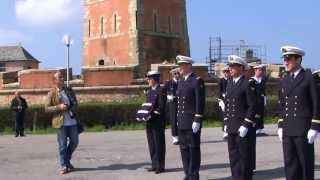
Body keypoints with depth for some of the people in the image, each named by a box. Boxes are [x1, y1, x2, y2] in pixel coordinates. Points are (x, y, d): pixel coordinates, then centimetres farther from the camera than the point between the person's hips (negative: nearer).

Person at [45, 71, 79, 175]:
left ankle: (67, 160, 32)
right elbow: (47, 109, -4)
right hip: (61, 122, -4)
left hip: (72, 121, 5)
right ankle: (64, 166, 12)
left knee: (74, 142, 11)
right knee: (63, 145, 1)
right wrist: (59, 107, -17)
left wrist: (72, 107, -4)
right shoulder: (52, 93, -3)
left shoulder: (69, 90, 10)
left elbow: (75, 103, 18)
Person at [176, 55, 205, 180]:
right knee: (184, 149, 10)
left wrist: (197, 120, -17)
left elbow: (200, 102, -13)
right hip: (182, 122, 7)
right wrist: (178, 118, 16)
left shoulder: (197, 81, -9)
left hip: (192, 121, -7)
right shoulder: (180, 81, 15)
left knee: (194, 149, 0)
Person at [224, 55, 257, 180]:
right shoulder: (229, 83, 12)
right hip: (231, 127, 7)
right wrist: (227, 122, 12)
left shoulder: (248, 84, -10)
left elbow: (252, 106, -13)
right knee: (233, 156, 11)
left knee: (245, 157, 1)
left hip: (244, 127, -7)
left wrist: (245, 125, -17)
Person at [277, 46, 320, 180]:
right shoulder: (284, 81, 13)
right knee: (290, 164, 5)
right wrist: (280, 126, 11)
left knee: (306, 164, 3)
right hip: (287, 130, 5)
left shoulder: (309, 78, -4)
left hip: (304, 130, -5)